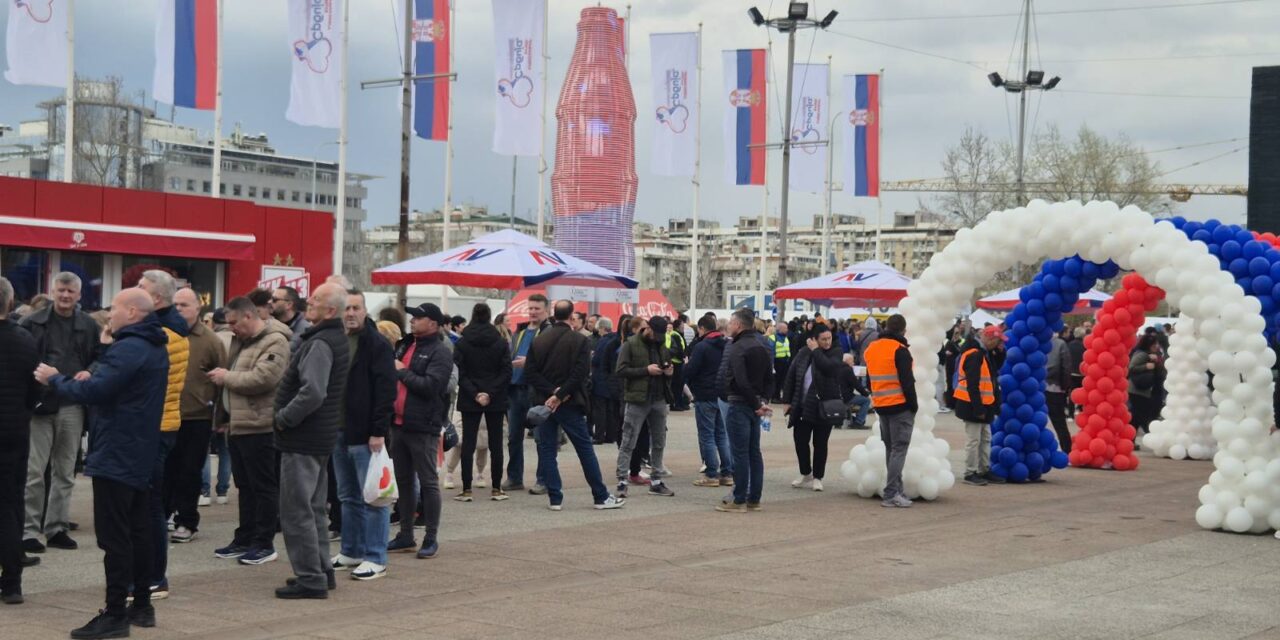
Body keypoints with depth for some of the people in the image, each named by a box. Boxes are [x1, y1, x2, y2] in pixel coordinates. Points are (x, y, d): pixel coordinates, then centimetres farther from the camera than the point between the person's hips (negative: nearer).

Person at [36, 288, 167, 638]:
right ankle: (142, 605, 20)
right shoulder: (153, 348, 15)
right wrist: (93, 377, 6)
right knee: (138, 530, 13)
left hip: (116, 455, -10)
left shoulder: (128, 349, -19)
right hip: (140, 455, 10)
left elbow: (94, 391, -25)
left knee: (114, 535, -7)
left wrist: (55, 379, -11)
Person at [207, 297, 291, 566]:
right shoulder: (241, 341, 18)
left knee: (263, 487, -2)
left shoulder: (275, 342, -13)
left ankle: (264, 544, 4)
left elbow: (262, 378, -25)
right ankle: (244, 540, 23)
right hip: (237, 425, 10)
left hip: (259, 427, -9)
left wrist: (227, 377, -14)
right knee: (245, 486, 16)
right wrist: (225, 415, 15)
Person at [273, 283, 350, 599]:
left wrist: (283, 417, -17)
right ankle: (321, 570, 26)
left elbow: (313, 393, -30)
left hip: (303, 439, -11)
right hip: (322, 436, 11)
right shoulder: (336, 339, 13)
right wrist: (287, 416, 16)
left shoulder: (320, 344, -19)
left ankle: (310, 579, -3)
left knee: (296, 511, -5)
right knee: (313, 508, 18)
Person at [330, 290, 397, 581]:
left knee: (372, 498, -3)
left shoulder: (378, 345, -9)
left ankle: (375, 559, 1)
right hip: (339, 433, 7)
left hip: (366, 435, -7)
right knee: (348, 497, 14)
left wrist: (378, 431, -19)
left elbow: (386, 391, -14)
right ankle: (351, 552, 23)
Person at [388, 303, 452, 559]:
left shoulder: (440, 352, -9)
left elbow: (430, 386, -21)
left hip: (423, 426, -8)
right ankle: (406, 536, 22)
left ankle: (431, 538, 7)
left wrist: (402, 372, -12)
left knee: (428, 482, 0)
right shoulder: (404, 345, 14)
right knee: (403, 481, 13)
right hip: (399, 423, 8)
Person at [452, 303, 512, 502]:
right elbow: (506, 372, -7)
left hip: (469, 401, -1)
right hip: (496, 401, 1)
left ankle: (466, 489, -1)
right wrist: (491, 393, -10)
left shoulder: (462, 343, -3)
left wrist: (474, 394, -10)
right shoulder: (501, 343, -1)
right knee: (496, 443, 7)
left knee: (468, 443, 2)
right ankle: (496, 489, 8)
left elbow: (460, 373, -9)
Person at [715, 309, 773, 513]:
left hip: (739, 404, -8)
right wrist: (763, 400, 4)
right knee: (754, 452, 11)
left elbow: (741, 381, -23)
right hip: (754, 406, 8)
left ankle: (739, 500, 0)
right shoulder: (761, 347, 12)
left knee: (740, 453, -4)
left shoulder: (736, 348, -15)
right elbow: (769, 379, 12)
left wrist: (757, 404, -15)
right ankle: (754, 499, 15)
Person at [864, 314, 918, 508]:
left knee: (890, 448, 15)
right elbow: (907, 381, -15)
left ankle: (895, 490, 17)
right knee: (899, 448, -6)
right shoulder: (899, 350, -13)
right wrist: (913, 404, -7)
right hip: (900, 406, -7)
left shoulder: (871, 348, 11)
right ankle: (890, 494, -11)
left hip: (881, 406, 7)